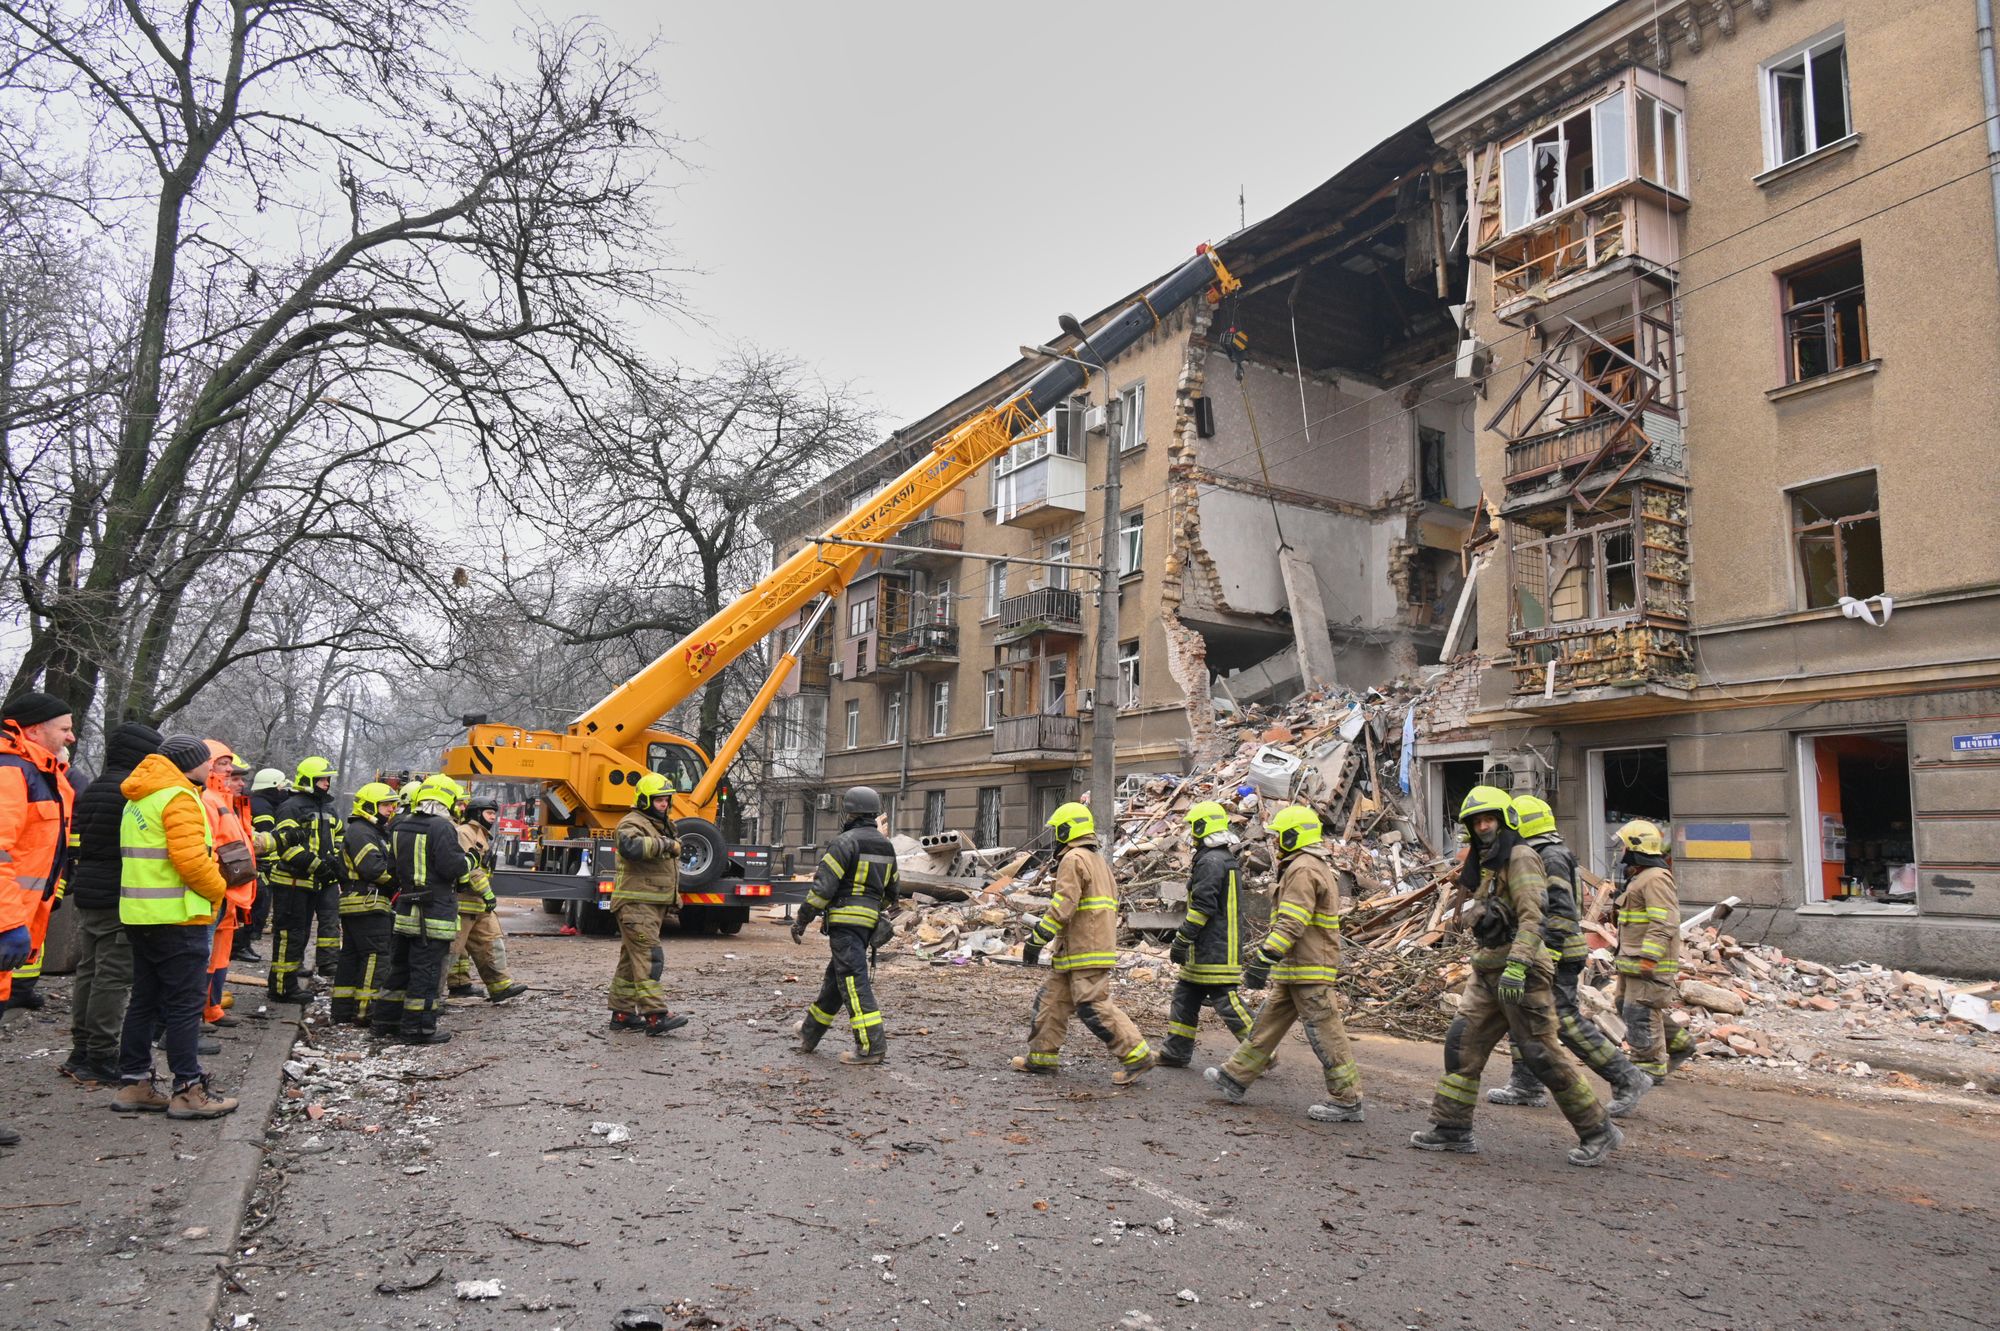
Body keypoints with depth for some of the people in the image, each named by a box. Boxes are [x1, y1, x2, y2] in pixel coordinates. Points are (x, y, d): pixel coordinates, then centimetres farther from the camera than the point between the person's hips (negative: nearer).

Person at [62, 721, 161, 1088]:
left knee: (87, 971, 15)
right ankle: (100, 1060, -1)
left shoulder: (91, 790, 14)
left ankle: (80, 1053, 23)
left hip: (87, 893, 9)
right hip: (121, 897, -9)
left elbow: (77, 843, 20)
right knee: (113, 976, -4)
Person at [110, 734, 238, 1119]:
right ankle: (189, 1091, 1)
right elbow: (191, 859, -22)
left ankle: (133, 1084, 21)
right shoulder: (179, 798, -14)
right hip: (177, 917, -9)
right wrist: (218, 890, -6)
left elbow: (145, 857, 18)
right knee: (185, 1005, -4)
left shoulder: (138, 801, 17)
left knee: (144, 1001, 15)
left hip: (139, 914, 9)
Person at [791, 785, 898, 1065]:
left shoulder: (845, 842, -11)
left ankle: (872, 1046, -11)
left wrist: (801, 920, -7)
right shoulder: (886, 846, 14)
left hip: (845, 921, -8)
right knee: (835, 978, 19)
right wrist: (880, 914, 38)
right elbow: (893, 890, 22)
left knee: (853, 981, -8)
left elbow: (823, 887, -15)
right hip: (869, 923, 8)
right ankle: (810, 1033, 33)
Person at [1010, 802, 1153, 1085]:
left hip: (1084, 951, -10)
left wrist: (1037, 939, -16)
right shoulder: (1099, 861, 20)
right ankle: (1042, 1056, 20)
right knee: (1052, 999, 14)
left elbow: (1063, 905, -21)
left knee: (1094, 1006, -9)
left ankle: (1136, 1056, -5)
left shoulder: (1073, 859, -12)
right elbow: (1111, 904, 21)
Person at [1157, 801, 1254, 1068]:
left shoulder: (1211, 862, -16)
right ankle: (1176, 1052, 19)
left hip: (1214, 949, -11)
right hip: (1218, 947, 11)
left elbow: (1202, 906, -21)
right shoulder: (1227, 860, 16)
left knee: (1226, 1001, -6)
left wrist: (1182, 941, -16)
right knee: (1185, 996, 14)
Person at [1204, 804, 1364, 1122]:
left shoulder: (1303, 869, -16)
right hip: (1296, 970, 11)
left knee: (1324, 1032, -3)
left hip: (1308, 969, -11)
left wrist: (1264, 959, -27)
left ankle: (1347, 1101, 5)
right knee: (1269, 1022, 14)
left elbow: (1291, 923, -25)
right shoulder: (1317, 866, 19)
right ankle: (1235, 1078, 20)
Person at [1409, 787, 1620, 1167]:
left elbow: (1533, 918, -23)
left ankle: (1598, 1131, 11)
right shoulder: (1485, 864, 17)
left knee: (1542, 1054, -3)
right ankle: (1452, 1128, 12)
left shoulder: (1520, 858, -12)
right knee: (1461, 1044, 6)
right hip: (1487, 972, 9)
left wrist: (1516, 966, -31)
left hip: (1521, 973, -9)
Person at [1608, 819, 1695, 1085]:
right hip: (1632, 962, 11)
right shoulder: (1638, 879, 19)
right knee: (1626, 1007, 15)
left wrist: (1648, 958, -27)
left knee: (1640, 1013, -6)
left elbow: (1664, 923, -23)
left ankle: (1651, 1067, 3)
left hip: (1650, 963, -11)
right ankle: (1679, 1043, 26)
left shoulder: (1656, 879, -16)